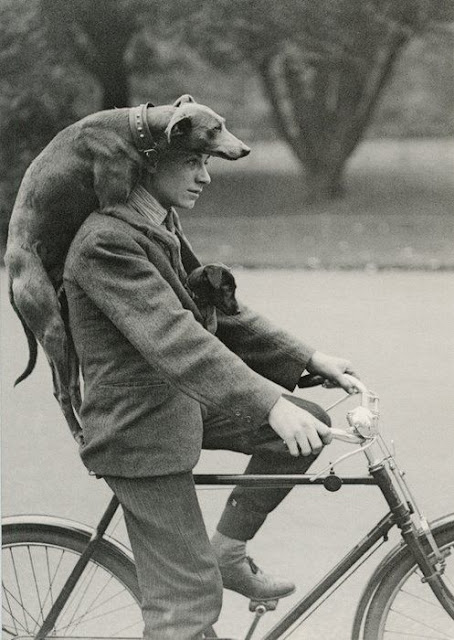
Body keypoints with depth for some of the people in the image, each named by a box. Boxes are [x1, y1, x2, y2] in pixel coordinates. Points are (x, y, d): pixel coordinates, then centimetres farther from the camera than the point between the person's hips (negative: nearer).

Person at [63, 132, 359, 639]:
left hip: (180, 403, 9)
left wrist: (310, 361, 6)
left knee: (310, 425, 6)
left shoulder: (161, 228, 10)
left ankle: (227, 552, 15)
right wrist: (271, 405, -41)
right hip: (138, 426, -9)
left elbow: (218, 312, 14)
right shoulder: (106, 241, -22)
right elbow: (171, 337, -33)